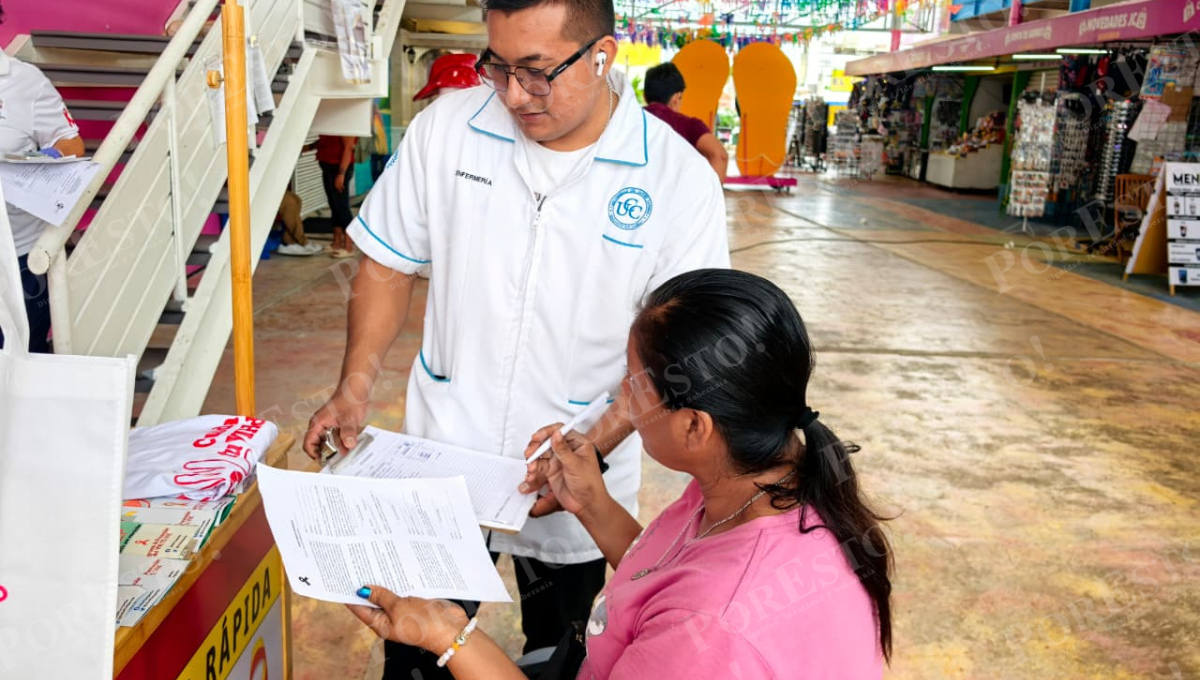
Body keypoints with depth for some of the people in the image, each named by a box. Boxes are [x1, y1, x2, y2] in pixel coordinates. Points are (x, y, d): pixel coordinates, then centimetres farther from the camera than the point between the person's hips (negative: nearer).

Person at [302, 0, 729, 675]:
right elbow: (391, 264, 2)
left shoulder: (680, 180, -14)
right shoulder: (445, 127, -8)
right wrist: (355, 387, -9)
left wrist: (595, 447, -22)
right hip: (437, 462, 1)